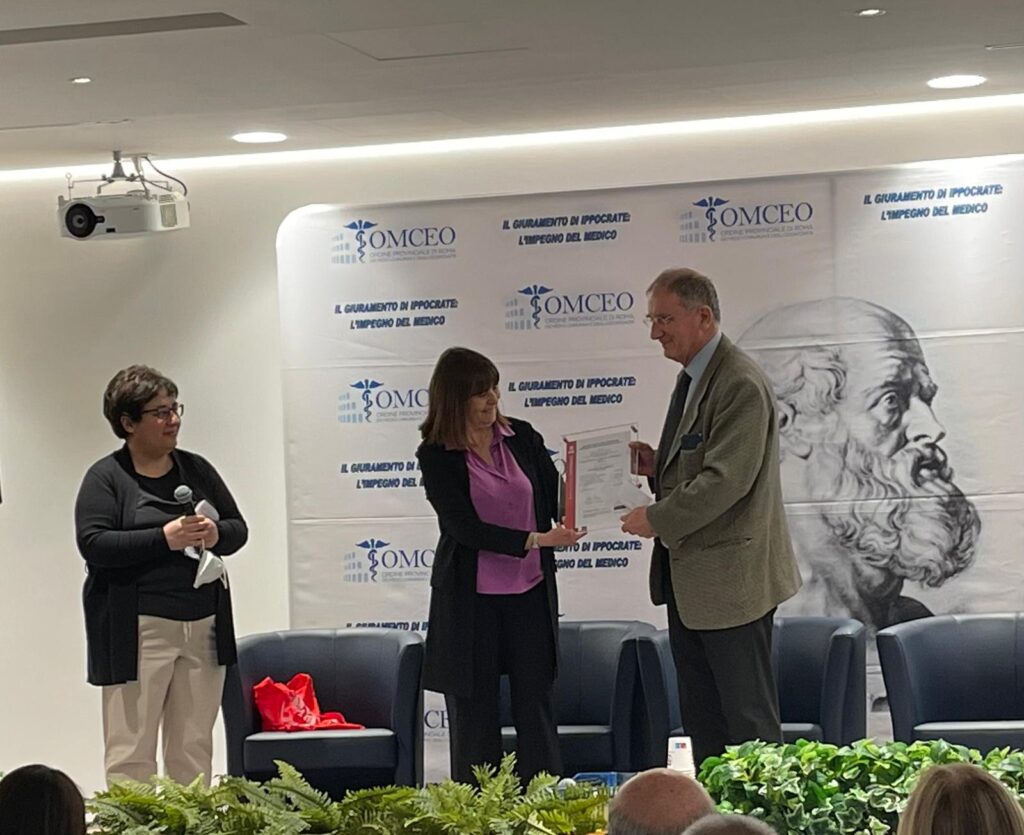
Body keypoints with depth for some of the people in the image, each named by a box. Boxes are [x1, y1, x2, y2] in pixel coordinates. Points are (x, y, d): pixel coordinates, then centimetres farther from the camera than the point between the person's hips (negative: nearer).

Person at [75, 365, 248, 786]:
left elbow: (238, 528, 16)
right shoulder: (105, 478, -1)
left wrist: (215, 534, -8)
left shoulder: (196, 469, 14)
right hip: (138, 633, -5)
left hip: (204, 628, 5)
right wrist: (165, 538, -19)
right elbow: (93, 545, -12)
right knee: (131, 752, -4)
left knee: (194, 749, 8)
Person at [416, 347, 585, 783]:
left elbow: (555, 500, 7)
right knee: (474, 711, 4)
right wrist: (535, 540, -23)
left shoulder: (522, 437, 4)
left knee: (536, 705, 5)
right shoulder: (436, 456, -8)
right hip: (470, 599, -3)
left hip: (530, 591, 3)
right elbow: (465, 527, -15)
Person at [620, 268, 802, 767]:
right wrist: (657, 463, 6)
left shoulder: (741, 385, -18)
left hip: (731, 579, -10)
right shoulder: (691, 378, 14)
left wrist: (657, 519, -17)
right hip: (689, 578, 10)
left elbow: (726, 480, -25)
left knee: (748, 719, -3)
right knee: (701, 721, 14)